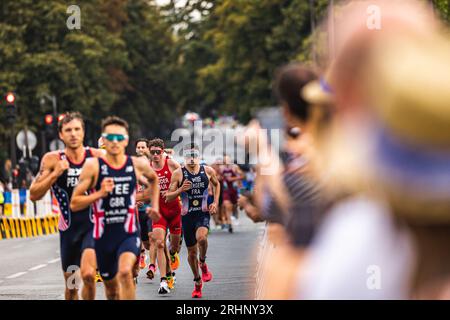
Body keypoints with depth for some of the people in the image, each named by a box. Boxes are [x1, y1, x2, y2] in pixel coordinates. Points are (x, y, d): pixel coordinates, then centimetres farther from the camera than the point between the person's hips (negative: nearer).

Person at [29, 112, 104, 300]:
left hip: (94, 225, -2)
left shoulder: (98, 157, -5)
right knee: (70, 285, 12)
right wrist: (56, 173, -18)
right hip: (69, 228, 2)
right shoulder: (52, 160, -4)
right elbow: (34, 195, -8)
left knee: (88, 274, -24)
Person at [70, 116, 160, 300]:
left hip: (129, 234, -1)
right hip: (103, 236, 1)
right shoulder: (93, 166, -9)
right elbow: (74, 204, -8)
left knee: (125, 272, -29)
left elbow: (154, 179, 24)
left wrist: (154, 205, 15)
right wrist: (100, 193, -20)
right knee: (111, 286, 15)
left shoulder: (138, 165, -1)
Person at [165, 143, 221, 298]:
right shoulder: (178, 173, -5)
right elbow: (168, 197, -3)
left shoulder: (208, 171, -1)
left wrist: (215, 203, 8)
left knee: (201, 237, -32)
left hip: (204, 213, -1)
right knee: (191, 251, 8)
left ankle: (203, 264, -3)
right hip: (187, 215, 1)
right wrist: (181, 190, -20)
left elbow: (216, 184, 20)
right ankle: (197, 281, 29)